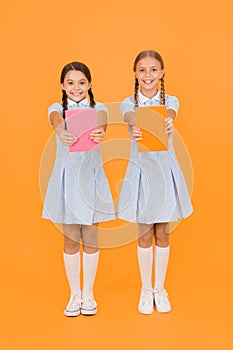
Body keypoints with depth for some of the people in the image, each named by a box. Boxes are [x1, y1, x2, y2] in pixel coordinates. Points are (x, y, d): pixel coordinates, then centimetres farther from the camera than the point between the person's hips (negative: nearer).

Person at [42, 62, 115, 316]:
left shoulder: (99, 108, 2)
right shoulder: (57, 108, 2)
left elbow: (101, 119, -23)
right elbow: (56, 121, -23)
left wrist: (100, 131, -48)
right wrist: (61, 132, -48)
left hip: (91, 176, 0)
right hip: (66, 177, 0)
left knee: (90, 237, 7)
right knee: (71, 239, 8)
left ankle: (88, 293, 23)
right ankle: (74, 294, 23)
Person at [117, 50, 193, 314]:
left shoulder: (170, 101, 0)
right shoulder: (128, 103, -2)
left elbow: (170, 114, -24)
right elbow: (130, 117, -26)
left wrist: (168, 122, -50)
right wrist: (136, 128, -51)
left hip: (165, 170, 1)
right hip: (141, 171, -1)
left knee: (162, 233, 10)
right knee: (145, 234, 7)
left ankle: (160, 289, 26)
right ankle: (146, 290, 24)